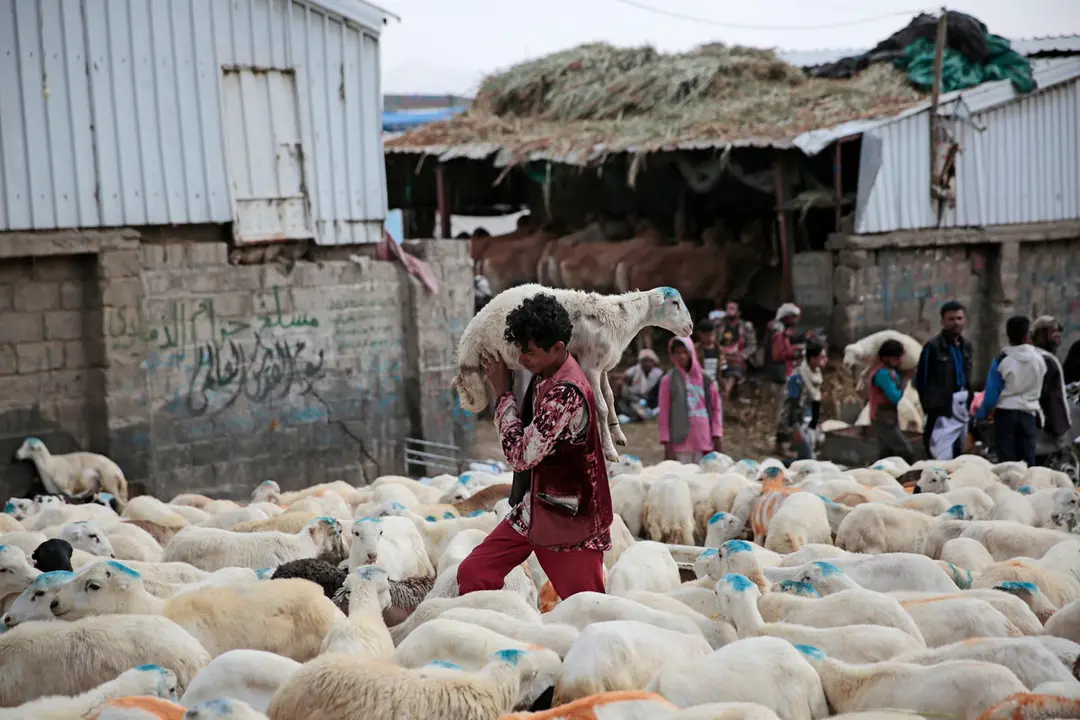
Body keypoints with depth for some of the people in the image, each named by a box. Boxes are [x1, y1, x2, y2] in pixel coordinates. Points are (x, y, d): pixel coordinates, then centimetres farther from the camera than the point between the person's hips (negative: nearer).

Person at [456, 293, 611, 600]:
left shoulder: (567, 392, -25)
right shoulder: (545, 376, 4)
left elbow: (521, 454, -22)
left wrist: (502, 392, -14)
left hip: (569, 519, -9)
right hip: (532, 511, 9)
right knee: (472, 574, 2)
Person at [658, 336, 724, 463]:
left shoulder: (705, 379, 7)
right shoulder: (668, 381, 1)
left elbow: (716, 408, 10)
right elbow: (664, 414, 0)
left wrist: (717, 437, 3)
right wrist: (667, 445, -4)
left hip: (704, 442, 2)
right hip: (680, 443, -2)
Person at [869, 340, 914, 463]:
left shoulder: (887, 370, 11)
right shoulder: (883, 373, -20)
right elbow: (895, 397, -20)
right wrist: (903, 379, -5)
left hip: (885, 418, 10)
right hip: (884, 419, -10)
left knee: (886, 454, 10)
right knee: (905, 452, -12)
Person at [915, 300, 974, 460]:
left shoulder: (966, 345, 14)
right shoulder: (933, 346, -7)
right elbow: (921, 380, -5)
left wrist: (969, 401, 12)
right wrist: (930, 407, -6)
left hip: (962, 406, 7)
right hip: (942, 409, -7)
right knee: (943, 458, -13)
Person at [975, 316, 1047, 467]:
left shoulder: (1002, 360, -10)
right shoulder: (1039, 359, 0)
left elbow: (991, 394, -7)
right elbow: (1038, 390, 13)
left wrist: (980, 416, 4)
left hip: (1005, 414, -3)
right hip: (1028, 414, 3)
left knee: (1006, 462, 0)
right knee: (1028, 462, 7)